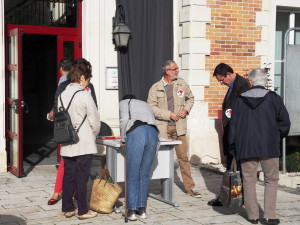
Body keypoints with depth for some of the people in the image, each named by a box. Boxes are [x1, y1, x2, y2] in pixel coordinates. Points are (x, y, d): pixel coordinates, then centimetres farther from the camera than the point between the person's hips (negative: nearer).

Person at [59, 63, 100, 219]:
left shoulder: (62, 95, 6)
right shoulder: (84, 95, -12)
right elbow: (94, 120, -8)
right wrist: (94, 135, 10)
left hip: (67, 144, 6)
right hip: (84, 143, -6)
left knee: (68, 176, 11)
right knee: (82, 177, 1)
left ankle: (68, 208, 19)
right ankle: (83, 211, 8)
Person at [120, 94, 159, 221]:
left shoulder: (124, 102, 25)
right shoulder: (145, 104, 39)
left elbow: (124, 118, 4)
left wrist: (123, 139, 14)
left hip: (136, 133, -4)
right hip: (153, 133, 4)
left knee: (132, 175, 2)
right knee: (144, 175, 12)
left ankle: (132, 211, 2)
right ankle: (142, 210, 13)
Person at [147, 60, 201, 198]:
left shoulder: (181, 84, 8)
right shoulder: (156, 88, -3)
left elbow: (190, 98, 22)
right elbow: (151, 107, -7)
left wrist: (186, 109, 2)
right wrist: (169, 114, -13)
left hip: (178, 126, 2)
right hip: (162, 128, -2)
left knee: (183, 157, 2)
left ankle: (189, 188, 8)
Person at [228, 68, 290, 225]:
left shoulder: (240, 100, 4)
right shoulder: (273, 98, -1)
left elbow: (233, 125, 5)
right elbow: (285, 122, -1)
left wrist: (233, 148, 11)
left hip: (246, 147, 2)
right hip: (269, 147, -1)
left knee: (249, 181, 10)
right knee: (271, 180, 8)